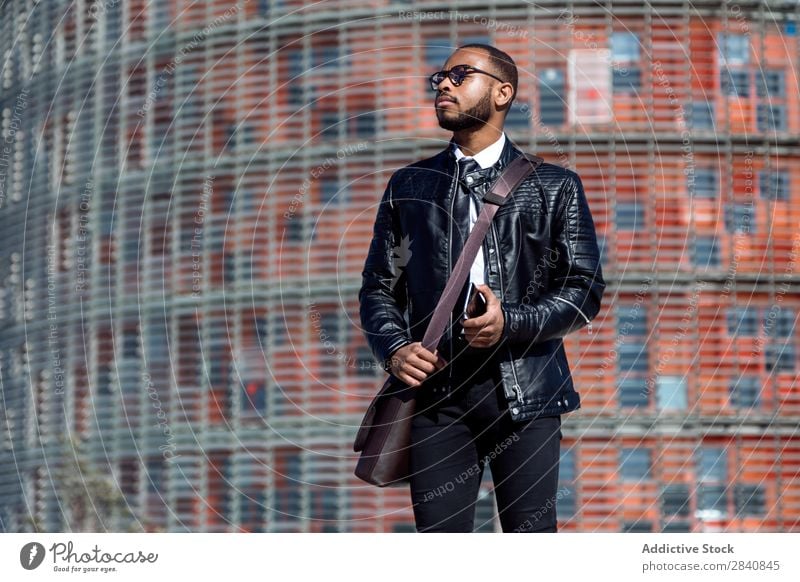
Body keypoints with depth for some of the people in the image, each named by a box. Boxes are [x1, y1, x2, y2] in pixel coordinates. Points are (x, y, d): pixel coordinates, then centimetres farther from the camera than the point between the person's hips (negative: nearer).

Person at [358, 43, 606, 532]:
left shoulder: (554, 187, 10)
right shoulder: (409, 187, 17)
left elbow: (586, 289, 4)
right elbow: (379, 285, 16)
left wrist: (511, 323, -12)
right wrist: (394, 348, -4)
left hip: (526, 391, -2)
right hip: (436, 387, 2)